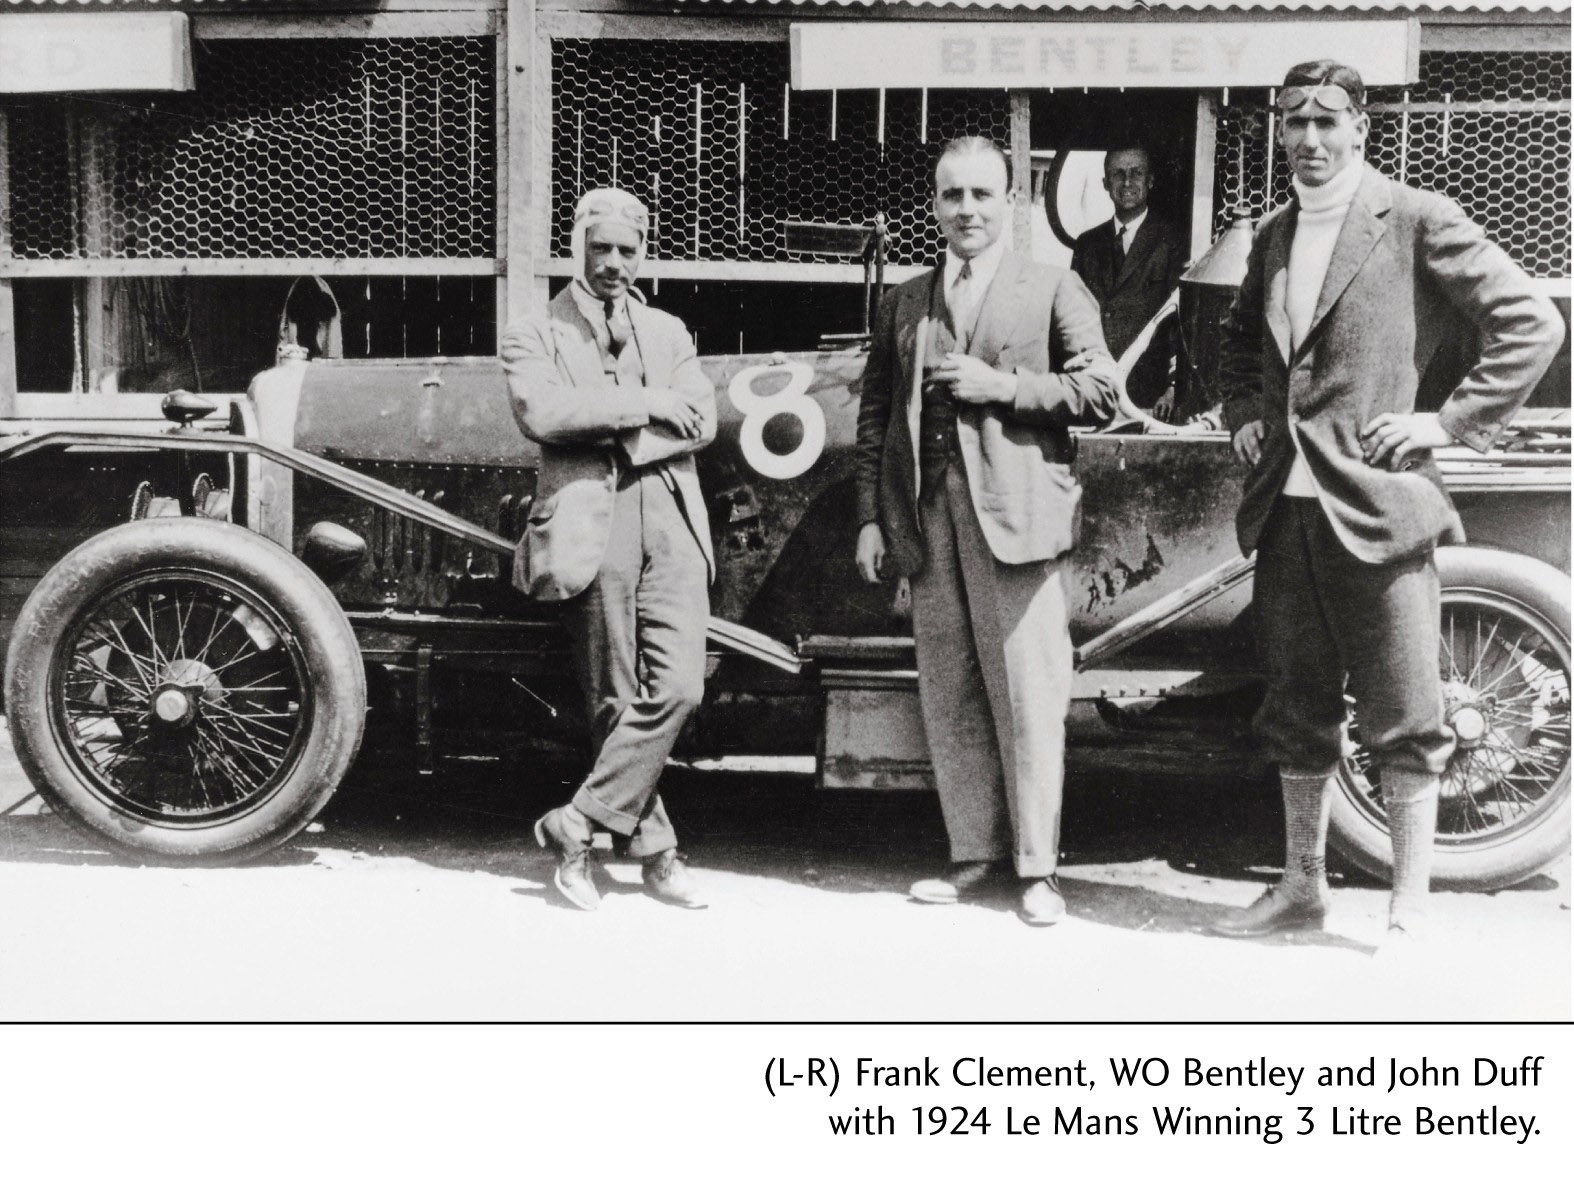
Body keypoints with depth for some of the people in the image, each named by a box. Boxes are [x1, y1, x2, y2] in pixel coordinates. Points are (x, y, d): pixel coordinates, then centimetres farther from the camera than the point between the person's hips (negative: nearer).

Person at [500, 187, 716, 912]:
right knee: (617, 701, -1)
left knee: (678, 687, -11)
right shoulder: (535, 336, 10)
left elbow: (700, 421, 5)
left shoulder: (668, 332, 22)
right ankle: (654, 851, 9)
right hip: (593, 528, -3)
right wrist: (644, 403, -8)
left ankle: (576, 826, -2)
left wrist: (599, 419, -6)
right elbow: (541, 414, -11)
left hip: (670, 521, 3)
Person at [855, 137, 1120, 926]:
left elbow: (1100, 391, 0)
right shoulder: (903, 303, 17)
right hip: (928, 519, 4)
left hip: (1016, 513, -4)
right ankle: (975, 855, 16)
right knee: (948, 698, 6)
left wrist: (996, 385, -9)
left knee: (1028, 696, -4)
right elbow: (874, 415, 16)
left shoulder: (1053, 290, 7)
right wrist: (871, 516, 7)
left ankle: (1037, 866, 5)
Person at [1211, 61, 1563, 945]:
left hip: (1378, 503, -6)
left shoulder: (1417, 220, -4)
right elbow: (1241, 339, 32)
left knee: (1403, 722, 0)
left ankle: (1410, 914, 9)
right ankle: (1302, 889, 27)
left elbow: (1533, 324, -7)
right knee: (1299, 714, 14)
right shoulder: (1275, 235, 15)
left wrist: (1450, 422, -10)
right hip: (1286, 507, 6)